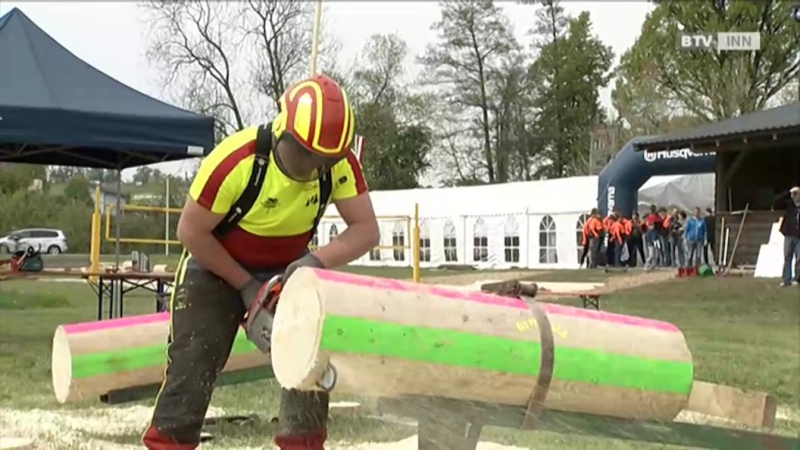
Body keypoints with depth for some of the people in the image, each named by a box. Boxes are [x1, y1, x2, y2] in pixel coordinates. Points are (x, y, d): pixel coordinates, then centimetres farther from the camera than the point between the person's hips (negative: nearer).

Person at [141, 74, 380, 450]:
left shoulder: (340, 164, -23)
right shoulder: (235, 161, -33)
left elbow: (366, 229, -19)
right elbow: (191, 232, -23)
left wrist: (317, 260, -37)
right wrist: (245, 285, -20)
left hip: (287, 271, 3)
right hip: (215, 267, -3)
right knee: (192, 364, -6)